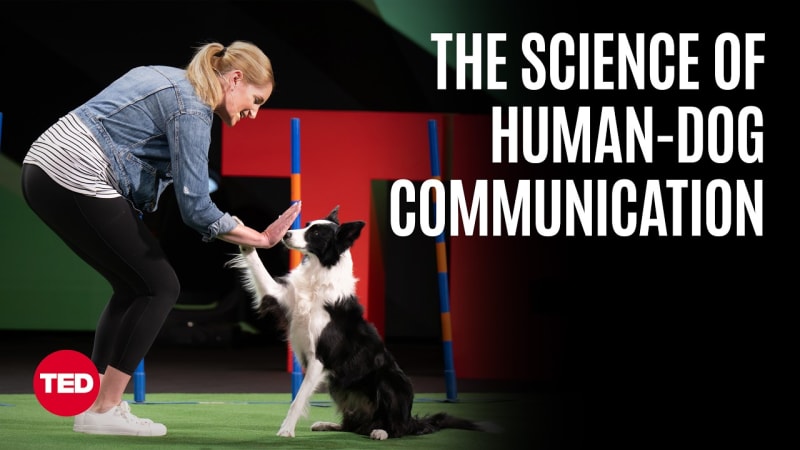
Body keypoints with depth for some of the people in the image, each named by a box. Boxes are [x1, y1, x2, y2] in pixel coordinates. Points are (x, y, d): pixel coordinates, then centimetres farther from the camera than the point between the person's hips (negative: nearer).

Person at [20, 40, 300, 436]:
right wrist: (263, 239, -8)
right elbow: (196, 207, -14)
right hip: (78, 182, -10)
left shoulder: (169, 79, 19)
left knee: (133, 287, 16)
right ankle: (102, 410, -3)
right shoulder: (191, 111, -10)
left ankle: (99, 401, 13)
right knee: (159, 287, -2)